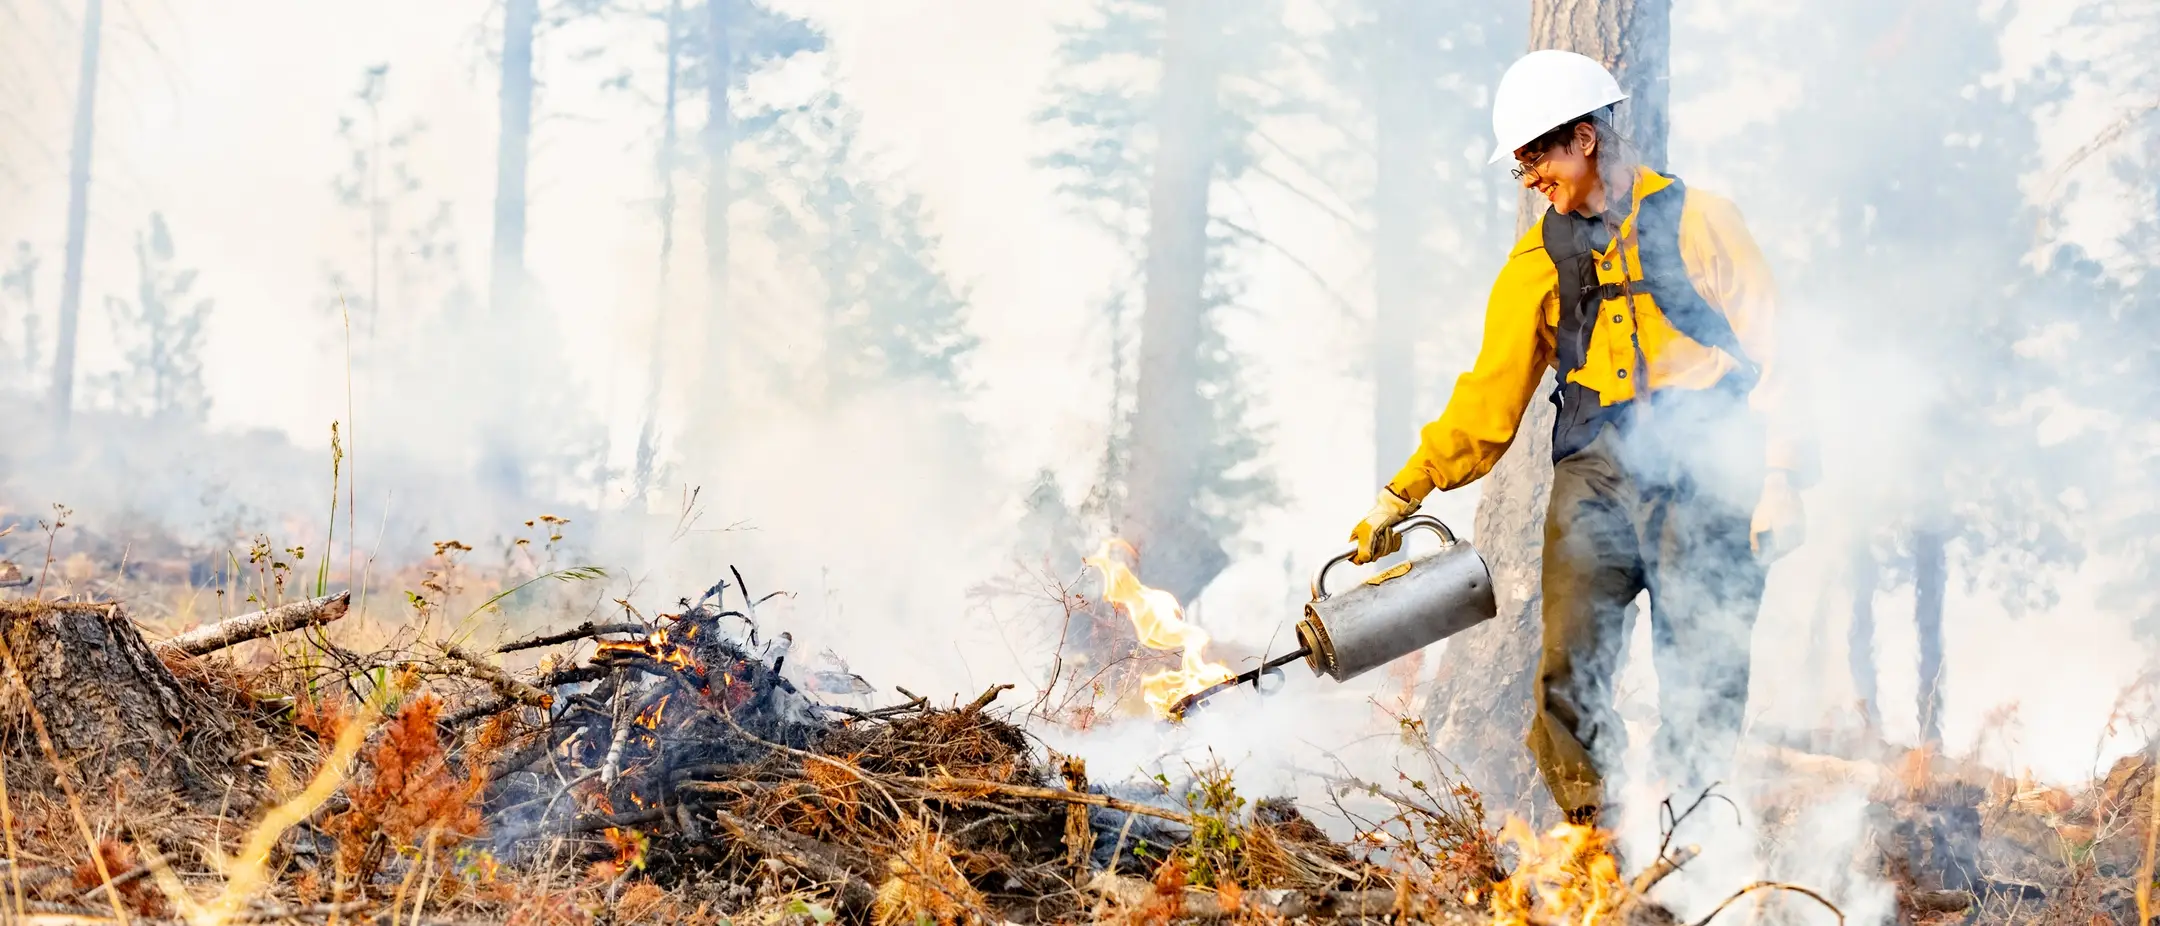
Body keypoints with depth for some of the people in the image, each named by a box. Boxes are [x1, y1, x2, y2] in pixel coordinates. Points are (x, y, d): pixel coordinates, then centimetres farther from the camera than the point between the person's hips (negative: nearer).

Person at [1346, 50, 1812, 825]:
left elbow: (1768, 350, 3)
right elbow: (1491, 396, 16)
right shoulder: (1541, 258, 14)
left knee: (1703, 683, -5)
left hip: (1704, 475, -3)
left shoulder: (1696, 221, 4)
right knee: (1570, 672, -11)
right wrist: (1405, 491, 10)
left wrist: (1779, 478, -5)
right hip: (1595, 474, 3)